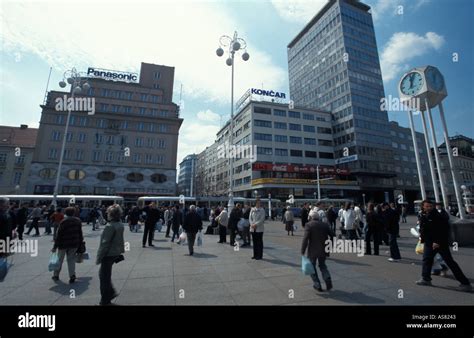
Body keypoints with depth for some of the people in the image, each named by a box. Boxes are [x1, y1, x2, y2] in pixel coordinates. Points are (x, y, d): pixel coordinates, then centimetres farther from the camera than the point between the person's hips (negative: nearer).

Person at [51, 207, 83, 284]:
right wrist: (80, 242, 14)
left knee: (59, 260, 16)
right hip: (74, 244, 3)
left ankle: (56, 275, 30)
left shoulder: (63, 222, -13)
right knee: (71, 259, 10)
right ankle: (72, 275, 2)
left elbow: (58, 235, -12)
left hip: (63, 244, -2)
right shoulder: (78, 221, 0)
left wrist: (55, 247, -7)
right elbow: (80, 233, 5)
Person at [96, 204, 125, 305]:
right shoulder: (121, 225, 3)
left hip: (108, 254, -8)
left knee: (104, 277, 8)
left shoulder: (110, 226, -23)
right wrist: (121, 250, 18)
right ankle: (111, 293, 30)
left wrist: (99, 257, -12)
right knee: (102, 273, 25)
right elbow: (120, 240, 10)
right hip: (116, 253, 8)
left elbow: (105, 243, -21)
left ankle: (105, 301, 22)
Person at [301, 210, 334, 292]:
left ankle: (317, 285, 16)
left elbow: (305, 239, -19)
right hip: (323, 250, 5)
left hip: (313, 250, -4)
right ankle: (328, 281, 11)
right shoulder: (325, 224, 2)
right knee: (322, 265, 25)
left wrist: (302, 251, -13)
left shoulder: (309, 225, -12)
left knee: (312, 266, 15)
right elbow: (332, 235, 3)